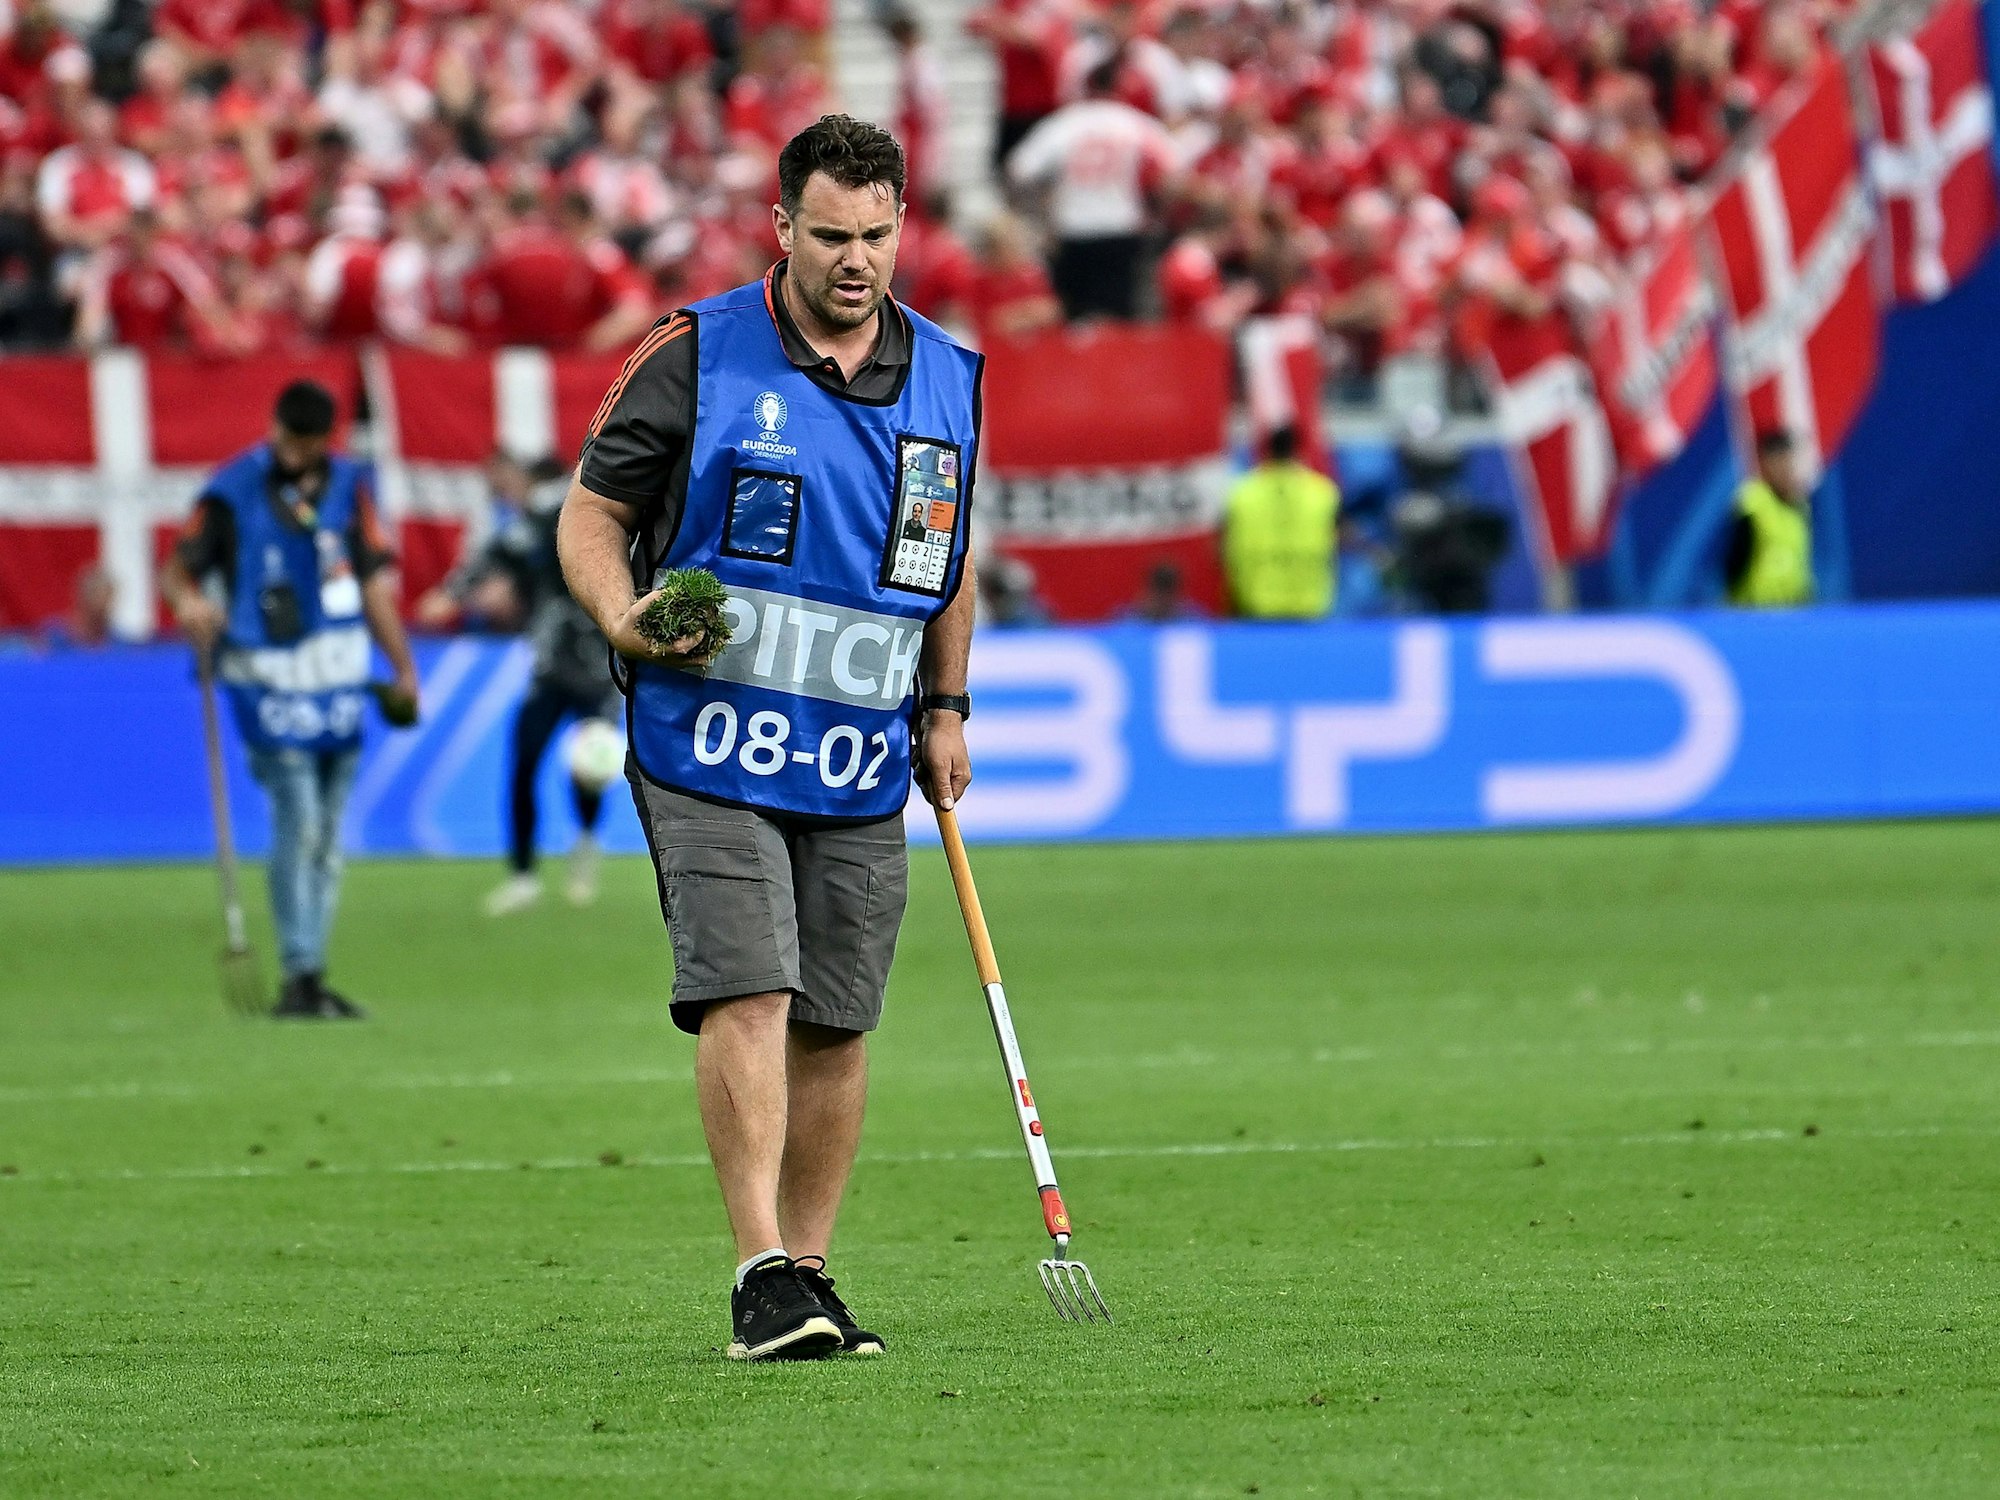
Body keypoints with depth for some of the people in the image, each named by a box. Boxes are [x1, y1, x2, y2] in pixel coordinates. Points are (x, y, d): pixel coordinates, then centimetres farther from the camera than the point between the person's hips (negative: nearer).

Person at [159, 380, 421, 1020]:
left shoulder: (347, 485, 8)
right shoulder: (233, 490, -5)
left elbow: (373, 581, 13)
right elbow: (178, 569, -6)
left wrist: (403, 668, 10)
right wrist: (189, 600, -29)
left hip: (340, 678, 5)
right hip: (270, 681, -5)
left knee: (326, 837, 8)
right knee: (298, 824, -14)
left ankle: (313, 977, 14)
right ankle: (299, 975, -12)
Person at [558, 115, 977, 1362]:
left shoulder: (948, 378, 9)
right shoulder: (696, 357, -5)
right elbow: (591, 514, 1)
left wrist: (946, 709, 18)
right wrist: (624, 615, -18)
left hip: (864, 770, 4)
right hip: (711, 746, -4)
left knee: (836, 1026, 5)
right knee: (749, 996, -16)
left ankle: (809, 1274, 14)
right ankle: (763, 1274, -18)